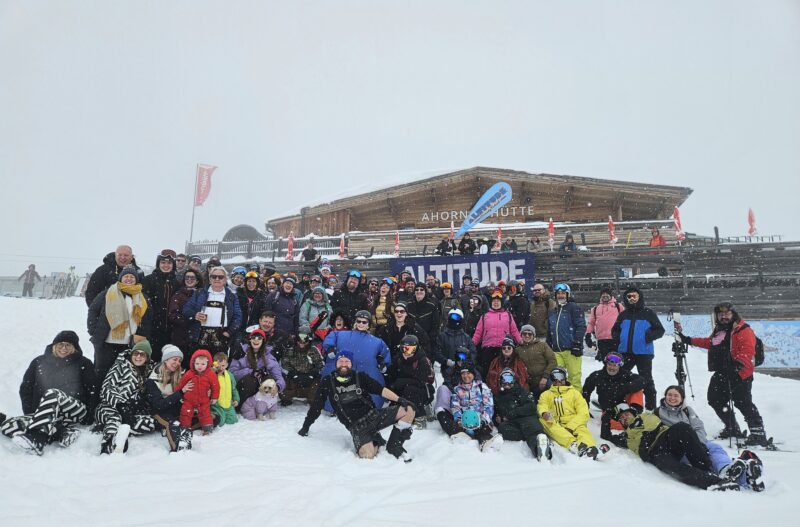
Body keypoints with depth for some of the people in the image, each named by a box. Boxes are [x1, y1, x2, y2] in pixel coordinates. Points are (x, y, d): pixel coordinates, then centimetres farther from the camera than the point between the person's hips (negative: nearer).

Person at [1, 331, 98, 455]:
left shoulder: (83, 364, 10)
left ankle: (36, 439, -48)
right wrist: (30, 414, 4)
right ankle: (60, 433, -32)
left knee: (53, 394, -33)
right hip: (41, 415, 4)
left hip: (76, 411, -4)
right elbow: (25, 389, 17)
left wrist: (88, 418, -4)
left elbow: (92, 391, 6)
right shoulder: (39, 362, 18)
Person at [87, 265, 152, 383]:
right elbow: (93, 310, 2)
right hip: (106, 344, -3)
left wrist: (141, 335, 0)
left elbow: (147, 319, 11)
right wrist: (94, 331, -5)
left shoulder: (142, 298, 8)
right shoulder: (108, 294, -1)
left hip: (129, 345, 3)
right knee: (102, 373, 6)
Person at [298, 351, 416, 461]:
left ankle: (394, 446, 0)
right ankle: (375, 441, 5)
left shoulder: (360, 377, 8)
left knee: (408, 410, -16)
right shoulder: (328, 382, 6)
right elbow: (316, 406, 13)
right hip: (356, 425, -2)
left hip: (373, 415, 3)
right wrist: (306, 427, 14)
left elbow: (381, 390, 1)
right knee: (368, 455, -31)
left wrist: (400, 400, -12)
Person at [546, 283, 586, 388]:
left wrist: (577, 343, -15)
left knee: (574, 375, -4)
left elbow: (581, 327, -8)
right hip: (556, 350, 6)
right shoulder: (553, 312, 21)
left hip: (571, 349, -6)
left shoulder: (574, 308, 1)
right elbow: (549, 332, 27)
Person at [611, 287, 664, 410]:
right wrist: (617, 337, 0)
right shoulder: (623, 314, 12)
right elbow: (615, 329, 21)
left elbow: (660, 330, -1)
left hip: (643, 352, -4)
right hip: (625, 352, 4)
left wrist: (650, 335, -19)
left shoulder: (648, 313, 0)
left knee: (646, 380, 6)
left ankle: (651, 405, 16)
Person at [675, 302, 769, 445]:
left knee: (743, 403, -13)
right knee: (715, 400, 16)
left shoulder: (743, 330, -10)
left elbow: (748, 350, -22)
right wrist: (687, 340, 31)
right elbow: (709, 343, 32)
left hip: (739, 374, -9)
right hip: (722, 373, 9)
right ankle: (732, 428, 31)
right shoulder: (718, 330, 16)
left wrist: (738, 364, -37)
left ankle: (758, 434, -4)